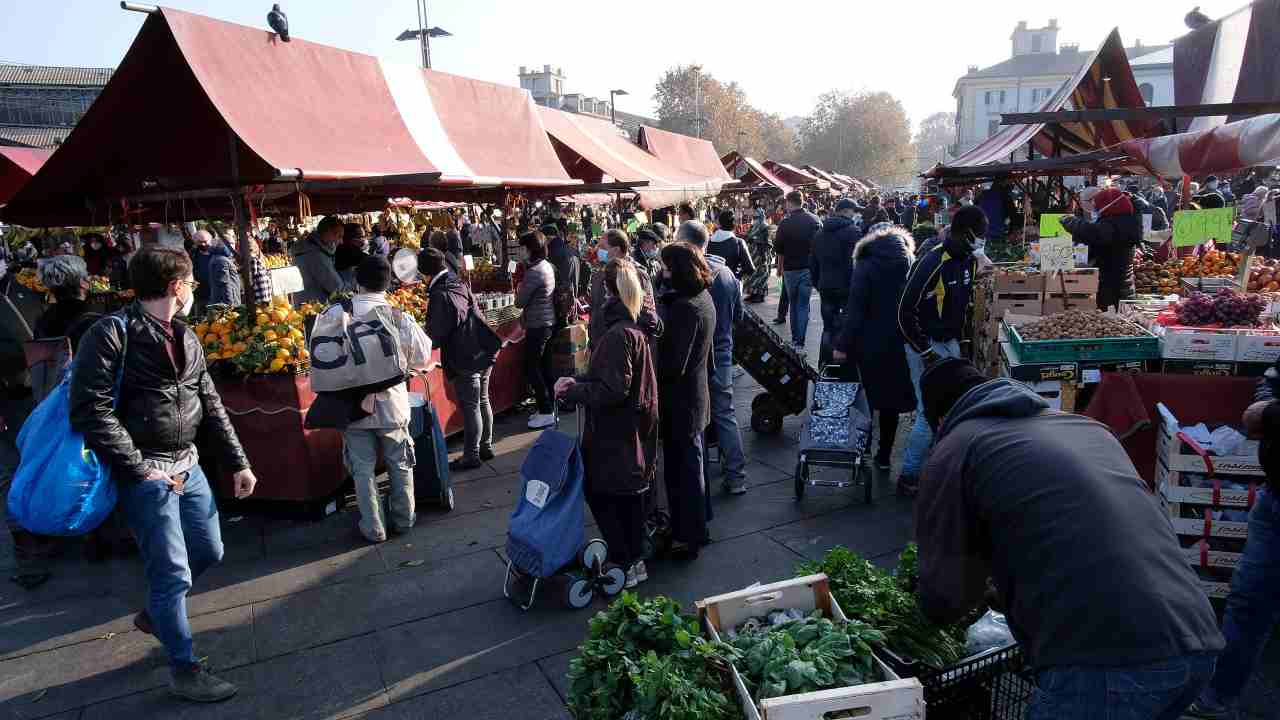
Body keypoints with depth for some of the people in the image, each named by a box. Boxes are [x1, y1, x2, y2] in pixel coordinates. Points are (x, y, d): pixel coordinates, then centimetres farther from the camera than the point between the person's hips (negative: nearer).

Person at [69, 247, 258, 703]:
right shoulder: (111, 334, -14)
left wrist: (237, 463, 10)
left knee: (209, 552, 17)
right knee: (173, 571, -1)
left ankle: (155, 613, 44)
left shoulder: (187, 340, 10)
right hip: (145, 474, -7)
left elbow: (211, 407, 14)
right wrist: (139, 468, -19)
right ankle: (184, 670, 16)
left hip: (188, 466, 8)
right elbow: (91, 411, -19)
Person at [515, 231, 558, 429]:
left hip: (537, 326, -9)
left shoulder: (534, 271, -19)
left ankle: (546, 413, 1)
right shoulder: (548, 266, 10)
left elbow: (520, 302, -14)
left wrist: (519, 288, 4)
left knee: (531, 368, -2)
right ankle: (549, 408, 22)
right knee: (544, 367, 15)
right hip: (548, 323, 9)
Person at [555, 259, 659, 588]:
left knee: (602, 495, 6)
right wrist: (578, 381, 9)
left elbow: (612, 391, -26)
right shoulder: (639, 329, 4)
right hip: (634, 432, 9)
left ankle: (624, 565, 14)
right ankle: (635, 559, 32)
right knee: (630, 496, 19)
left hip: (615, 437, -9)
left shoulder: (619, 335, -25)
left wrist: (570, 389, -14)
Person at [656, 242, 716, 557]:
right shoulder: (703, 297, 5)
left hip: (681, 401, -10)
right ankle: (698, 522, 39)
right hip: (696, 393, 10)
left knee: (681, 467, 3)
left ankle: (687, 537, 17)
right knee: (692, 460, 22)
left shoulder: (685, 307, -24)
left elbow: (673, 365, -25)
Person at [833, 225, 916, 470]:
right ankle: (884, 456, 19)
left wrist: (843, 344, -13)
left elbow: (855, 310, -15)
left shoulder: (865, 267, -9)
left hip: (871, 345, -3)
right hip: (901, 346, 3)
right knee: (891, 399, 12)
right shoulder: (911, 264, 2)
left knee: (866, 397, 13)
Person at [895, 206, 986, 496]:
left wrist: (959, 339, 17)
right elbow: (905, 312, -20)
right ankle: (908, 477, 5)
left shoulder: (969, 260, 5)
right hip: (925, 345, -8)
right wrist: (926, 354, -19)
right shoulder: (931, 261, -21)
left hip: (951, 343, 8)